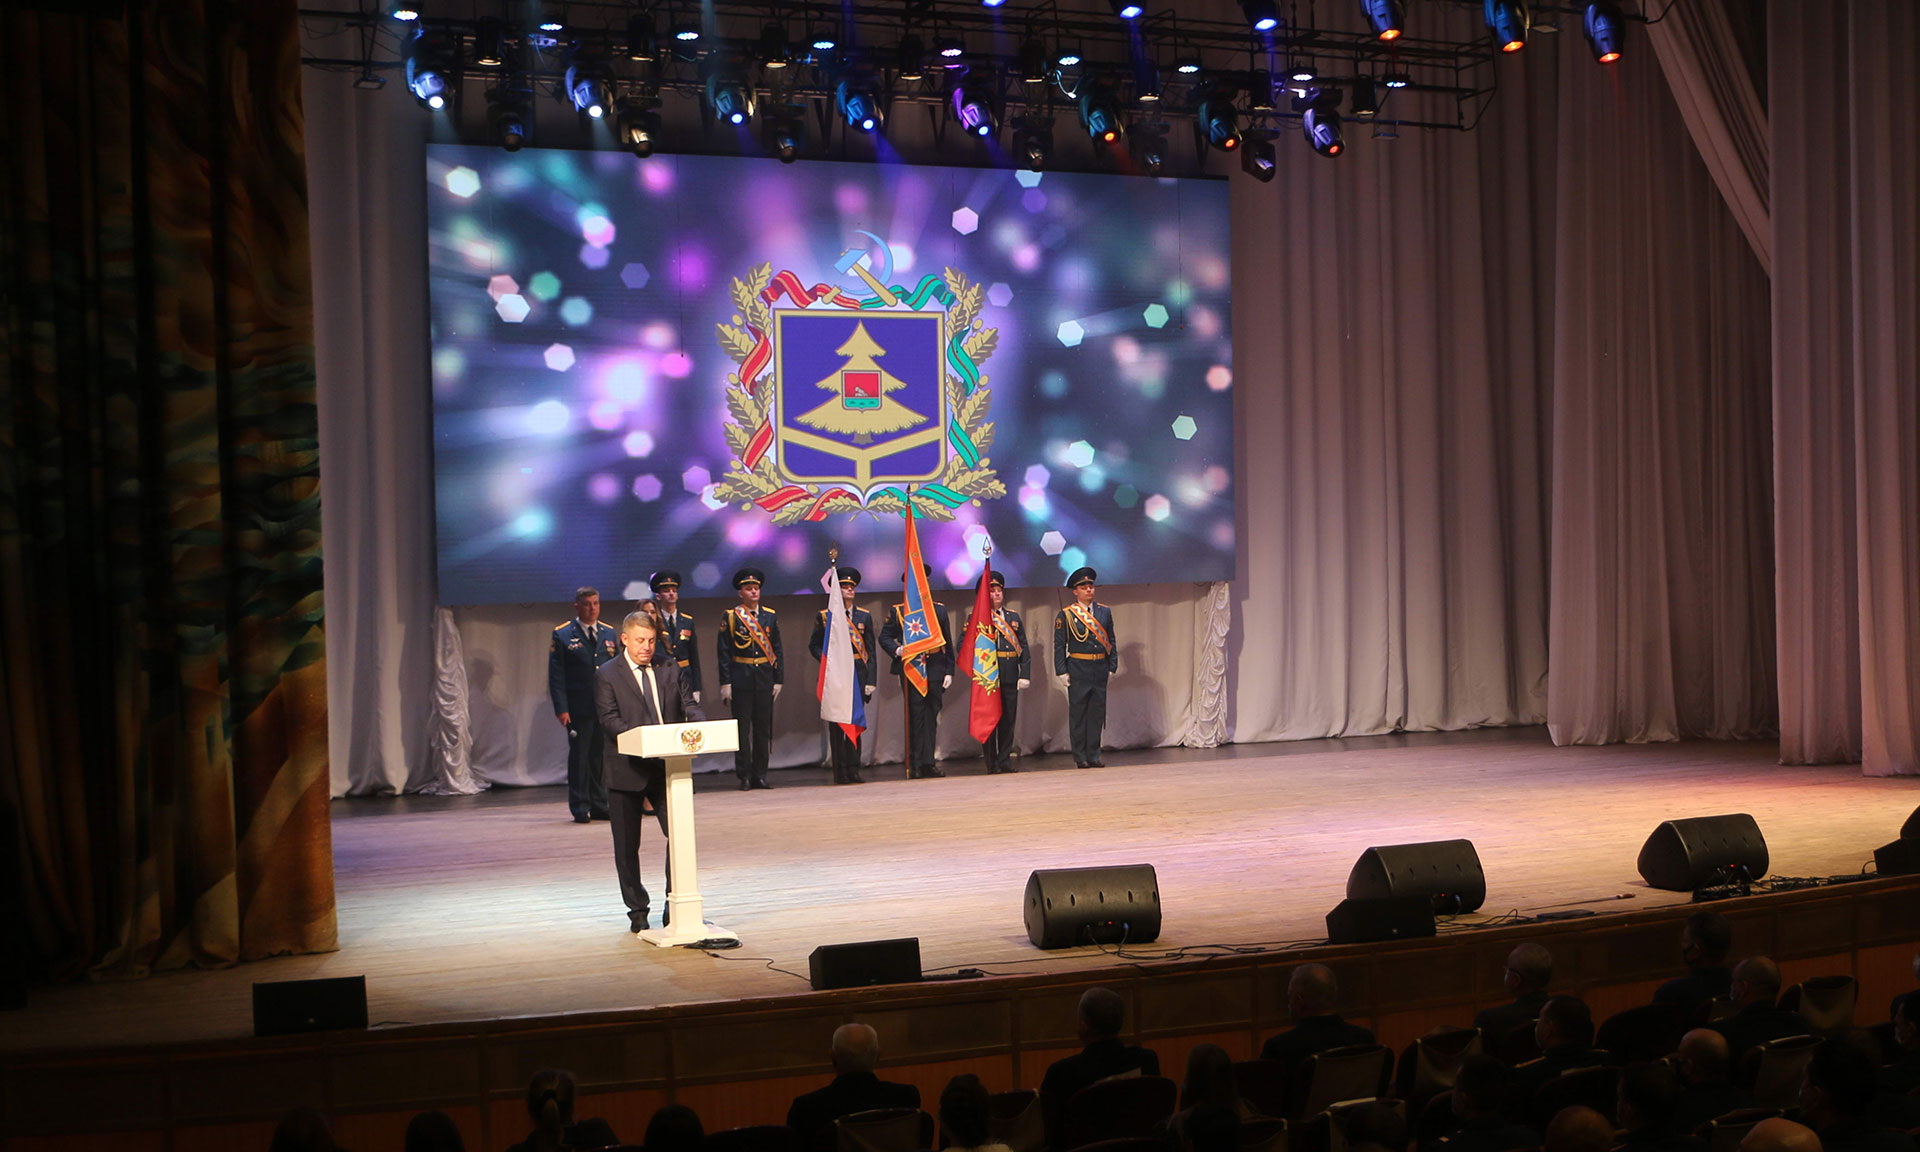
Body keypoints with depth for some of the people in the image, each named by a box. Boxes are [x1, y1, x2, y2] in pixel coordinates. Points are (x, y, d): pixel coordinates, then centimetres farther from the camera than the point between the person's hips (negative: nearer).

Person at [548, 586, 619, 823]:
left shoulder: (609, 633, 12)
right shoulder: (562, 635, -1)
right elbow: (556, 676, -4)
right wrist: (561, 708, -12)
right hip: (579, 708, -4)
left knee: (601, 756, 8)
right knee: (579, 757, 0)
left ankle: (599, 805, 17)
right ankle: (580, 808, 6)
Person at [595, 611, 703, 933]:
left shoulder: (669, 671, 11)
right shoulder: (608, 674, -1)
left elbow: (688, 705, 7)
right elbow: (609, 720, -10)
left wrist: (700, 724, -17)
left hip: (668, 768, 3)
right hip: (628, 771, -3)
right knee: (627, 846, 6)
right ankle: (637, 911, 19)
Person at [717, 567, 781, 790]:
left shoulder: (770, 616, 10)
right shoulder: (731, 617, 0)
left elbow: (777, 650, 11)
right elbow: (724, 652, -3)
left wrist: (778, 679, 5)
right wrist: (725, 682, -9)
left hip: (765, 678, 3)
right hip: (741, 679, -3)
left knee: (763, 728, 6)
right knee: (742, 728, 0)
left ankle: (760, 774, 13)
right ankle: (744, 776, 6)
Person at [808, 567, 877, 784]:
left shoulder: (864, 616, 11)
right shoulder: (825, 616, 4)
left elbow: (870, 651, 8)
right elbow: (814, 645, 8)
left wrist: (870, 681, 1)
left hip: (858, 674, 2)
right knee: (837, 724, -2)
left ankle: (853, 769, 9)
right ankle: (841, 771, 0)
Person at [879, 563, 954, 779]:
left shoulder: (939, 610, 13)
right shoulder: (898, 611, 6)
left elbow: (948, 643, 12)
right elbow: (884, 637, 7)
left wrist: (949, 671, 6)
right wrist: (896, 650, -14)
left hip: (935, 669, 3)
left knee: (931, 716, 3)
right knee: (916, 716, -5)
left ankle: (926, 763, 8)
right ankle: (917, 764, -3)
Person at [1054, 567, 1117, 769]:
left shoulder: (1105, 612, 10)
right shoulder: (1066, 615, -1)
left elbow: (1111, 642, 14)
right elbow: (1059, 645, -1)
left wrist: (1112, 667, 7)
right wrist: (1062, 672, -7)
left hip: (1100, 670, 3)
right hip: (1078, 670, -3)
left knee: (1097, 713, 5)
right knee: (1078, 714, 1)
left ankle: (1093, 755, 12)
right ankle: (1080, 757, 7)